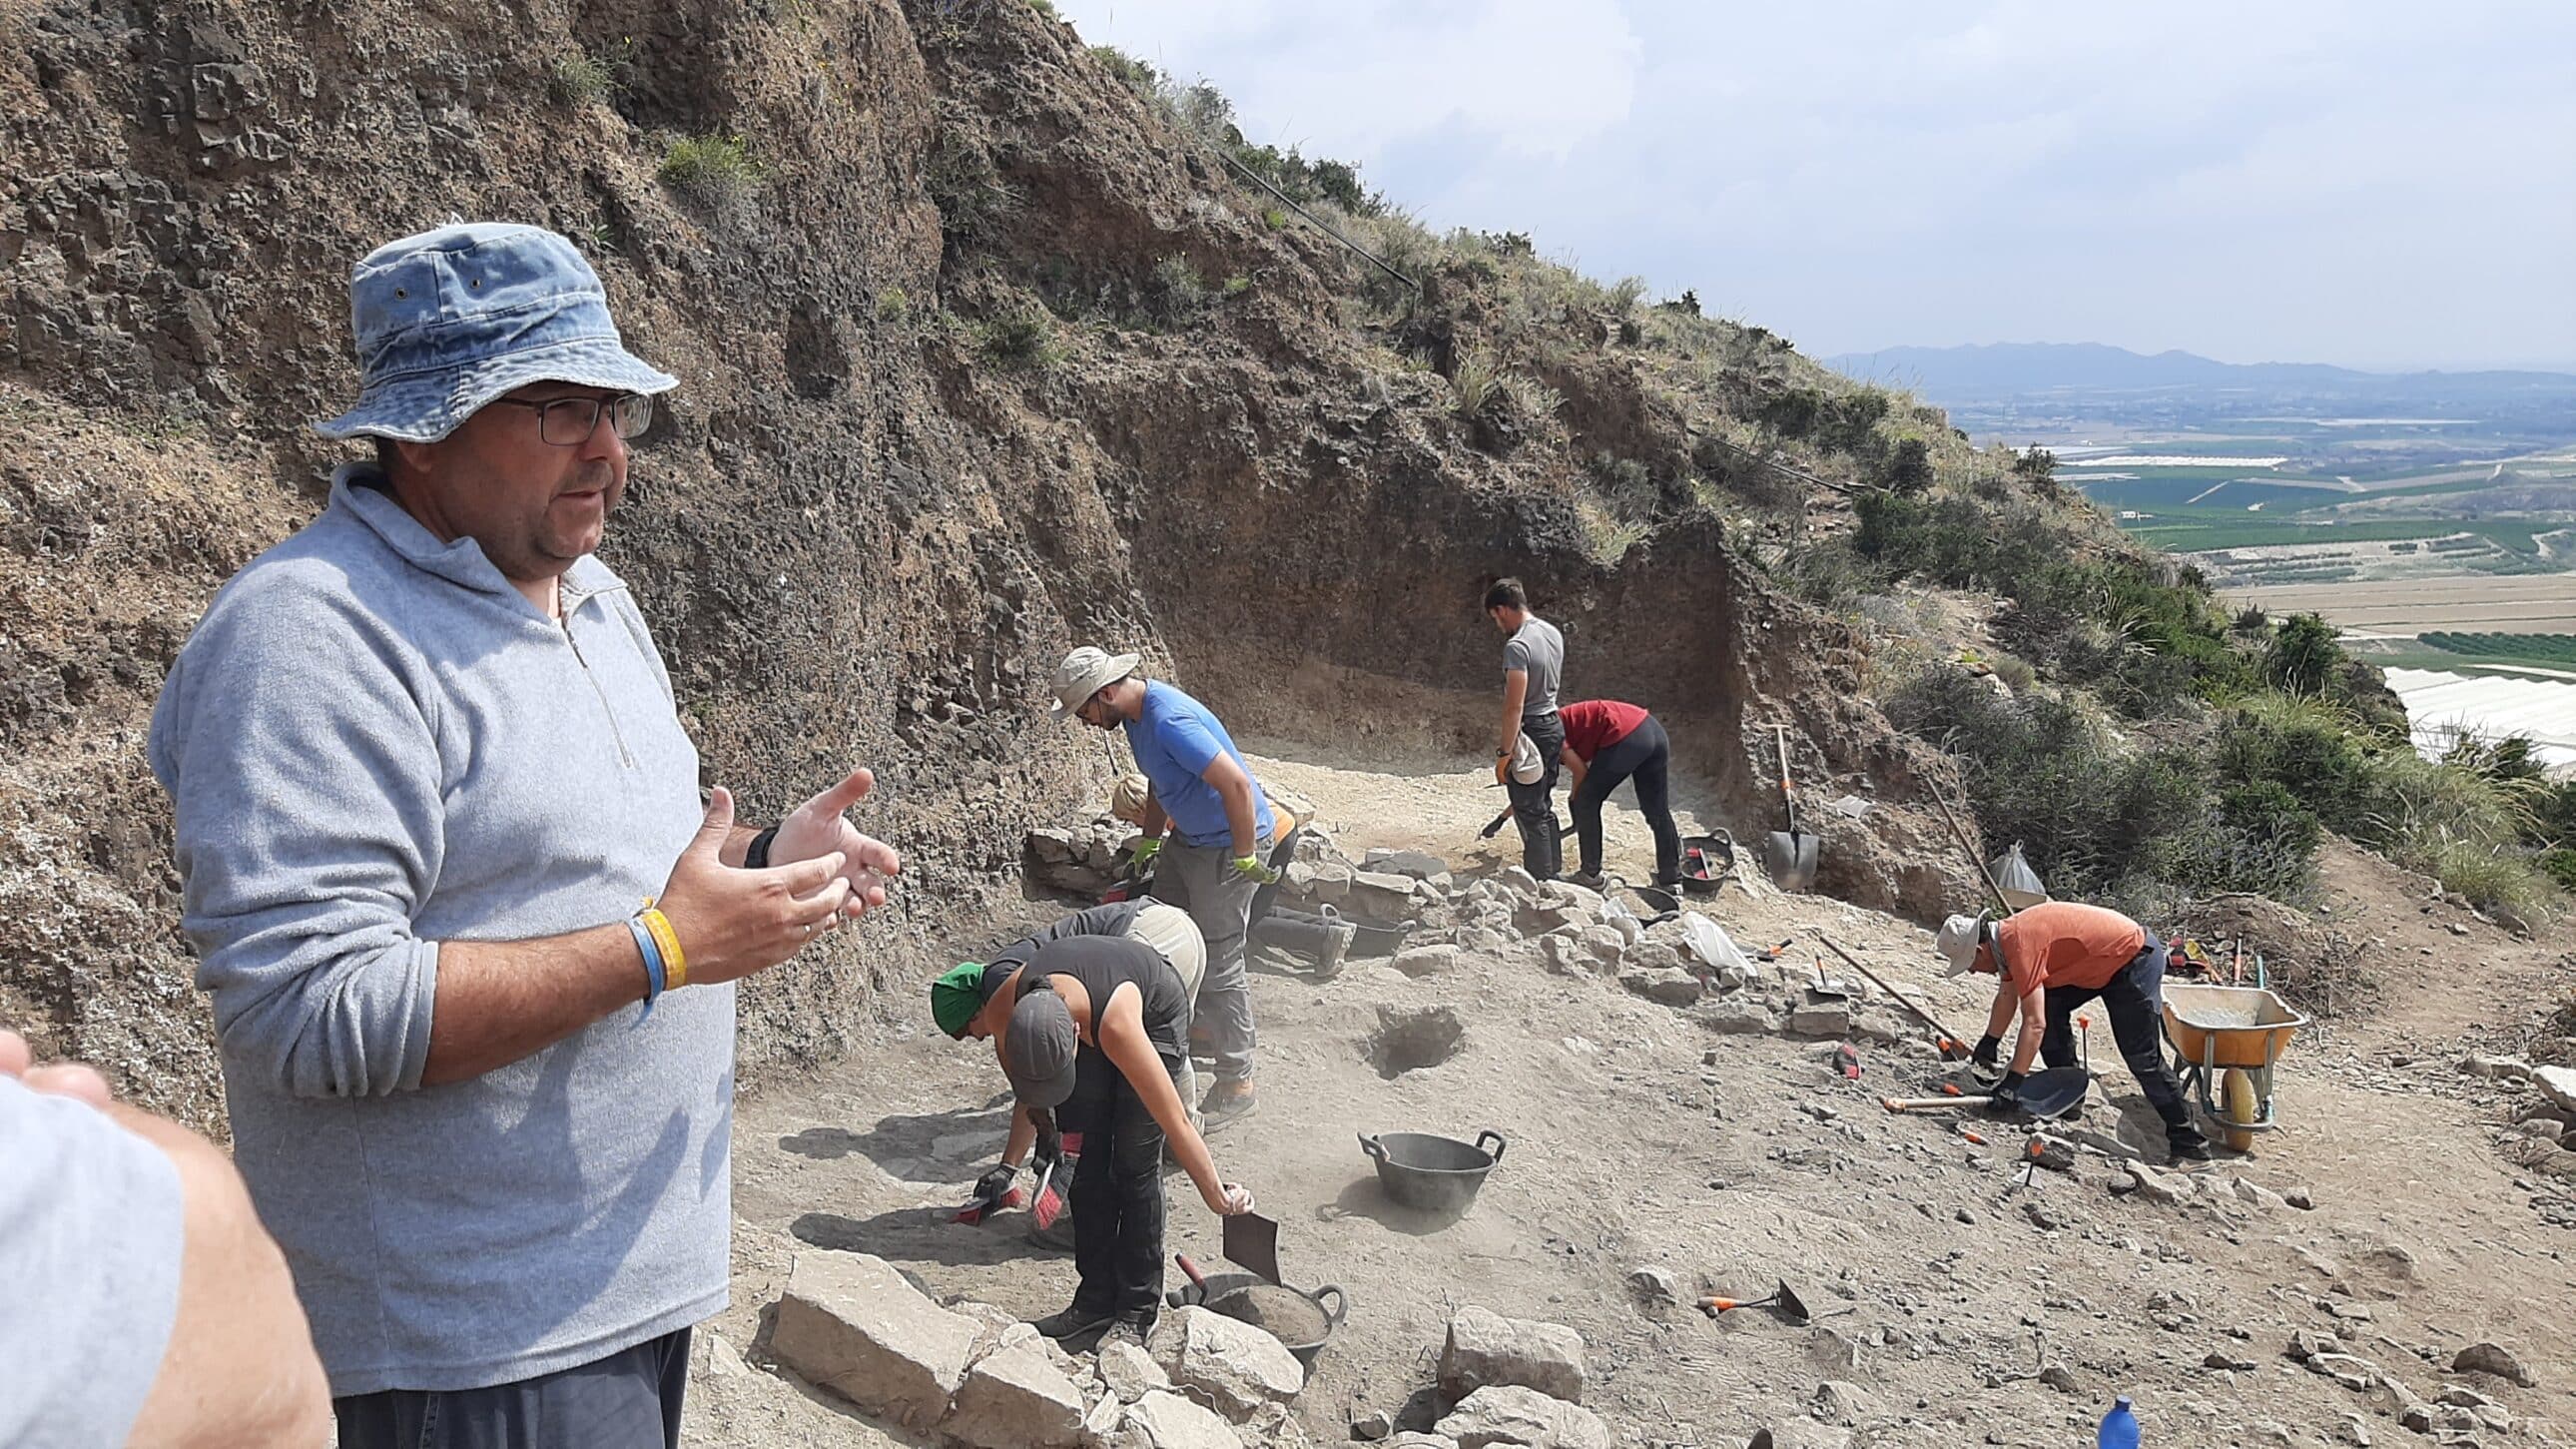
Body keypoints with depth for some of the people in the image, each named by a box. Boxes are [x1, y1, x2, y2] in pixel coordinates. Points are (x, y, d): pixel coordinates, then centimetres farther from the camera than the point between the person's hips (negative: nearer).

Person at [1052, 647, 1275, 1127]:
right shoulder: (1137, 714, 3)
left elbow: (1237, 785, -32)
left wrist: (1245, 859, -25)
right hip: (1188, 839, 10)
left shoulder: (1170, 722, -29)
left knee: (1219, 966, -4)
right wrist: (1148, 841, 20)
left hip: (1229, 844, -10)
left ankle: (1236, 1083, 8)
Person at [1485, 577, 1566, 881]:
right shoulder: (1553, 633, 6)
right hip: (1554, 725, 9)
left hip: (1531, 731, -9)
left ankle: (1539, 881, 6)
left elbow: (1514, 706, -25)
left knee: (1529, 812, 0)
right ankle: (1553, 873, 27)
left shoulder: (1517, 646, -22)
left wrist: (1505, 753, -20)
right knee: (1545, 807, 19)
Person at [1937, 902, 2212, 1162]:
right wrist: (1989, 1043, 27)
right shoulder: (2005, 937, 2)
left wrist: (2012, 1083, -30)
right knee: (2050, 1005, 7)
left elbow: (2034, 1023, -31)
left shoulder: (2019, 943, -27)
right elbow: (2007, 996, 19)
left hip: (2135, 959, -10)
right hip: (2103, 962, 10)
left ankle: (2185, 1136, 1)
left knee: (2141, 1056, -8)